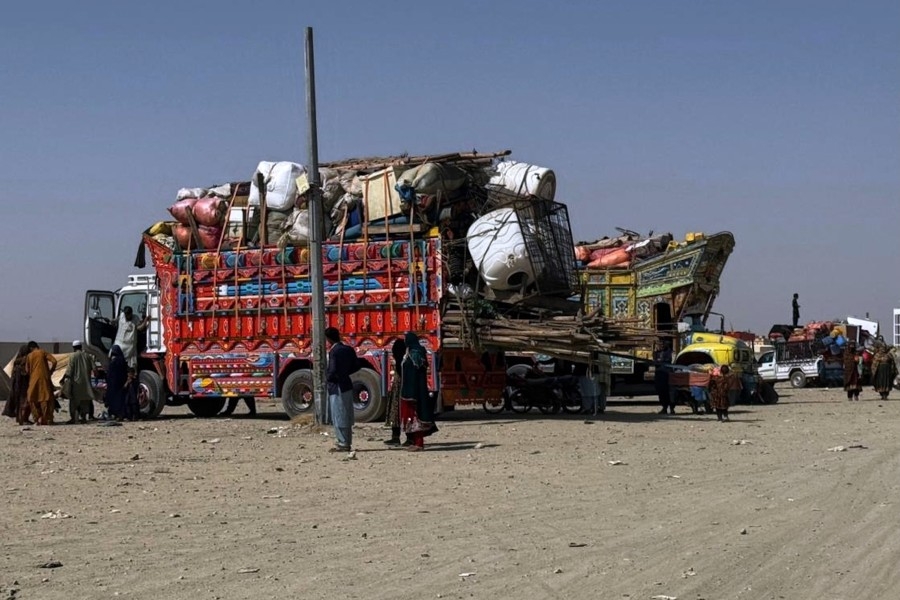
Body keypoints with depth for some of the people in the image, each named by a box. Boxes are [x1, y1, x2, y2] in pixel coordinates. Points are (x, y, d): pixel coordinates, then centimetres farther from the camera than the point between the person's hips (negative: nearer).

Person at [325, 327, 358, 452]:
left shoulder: (334, 351, -17)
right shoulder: (349, 350, 7)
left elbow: (333, 370, -23)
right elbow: (355, 367, 11)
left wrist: (328, 378, -4)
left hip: (337, 387, -8)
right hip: (347, 384, 8)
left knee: (338, 416, -2)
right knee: (346, 416, 14)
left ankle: (342, 444, 1)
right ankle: (347, 442, 21)